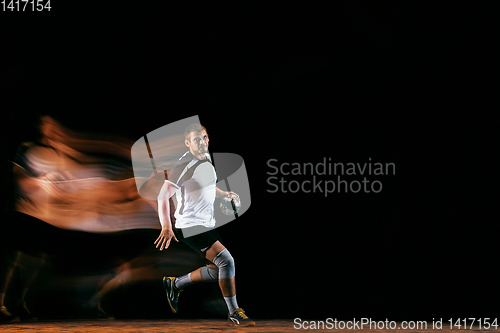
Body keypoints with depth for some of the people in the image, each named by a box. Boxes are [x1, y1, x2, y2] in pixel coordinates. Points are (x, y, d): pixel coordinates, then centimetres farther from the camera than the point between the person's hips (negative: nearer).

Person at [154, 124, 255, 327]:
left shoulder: (207, 159, 9)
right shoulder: (183, 166, -17)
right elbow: (163, 196, -17)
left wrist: (224, 194, 10)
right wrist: (166, 226, -28)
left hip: (207, 224, 9)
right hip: (189, 225, -9)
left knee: (218, 270, 11)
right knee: (226, 260, -20)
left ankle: (175, 284, 30)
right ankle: (234, 314, -8)